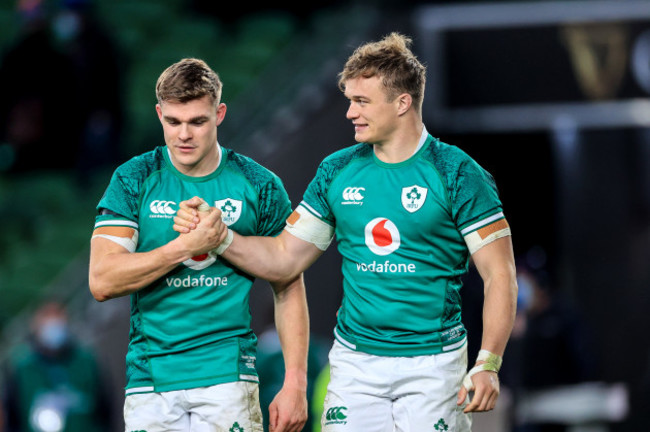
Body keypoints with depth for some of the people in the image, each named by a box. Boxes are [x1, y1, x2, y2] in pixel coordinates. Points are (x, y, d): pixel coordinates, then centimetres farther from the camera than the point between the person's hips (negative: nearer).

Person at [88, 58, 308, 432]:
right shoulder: (134, 180, 2)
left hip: (227, 376, -1)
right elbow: (102, 281, -7)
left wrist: (295, 383, -1)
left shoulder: (259, 186, 3)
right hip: (151, 379, 1)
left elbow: (289, 288, 7)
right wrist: (185, 245, -15)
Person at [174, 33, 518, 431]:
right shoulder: (337, 171, 8)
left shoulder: (457, 174, -6)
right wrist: (219, 235, -4)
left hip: (431, 367, -4)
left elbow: (500, 274, -7)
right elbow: (284, 260, 12)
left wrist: (488, 365, -16)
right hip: (354, 363, 4)